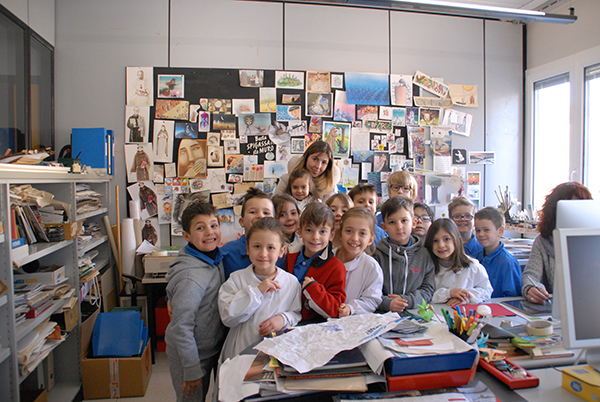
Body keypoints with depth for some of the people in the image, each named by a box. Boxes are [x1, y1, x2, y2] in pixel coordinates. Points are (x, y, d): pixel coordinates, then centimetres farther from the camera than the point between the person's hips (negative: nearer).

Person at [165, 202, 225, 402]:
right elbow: (181, 327, -25)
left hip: (213, 348, 8)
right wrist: (192, 370, -19)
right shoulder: (190, 276, -28)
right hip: (192, 355, -7)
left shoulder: (215, 259, -3)